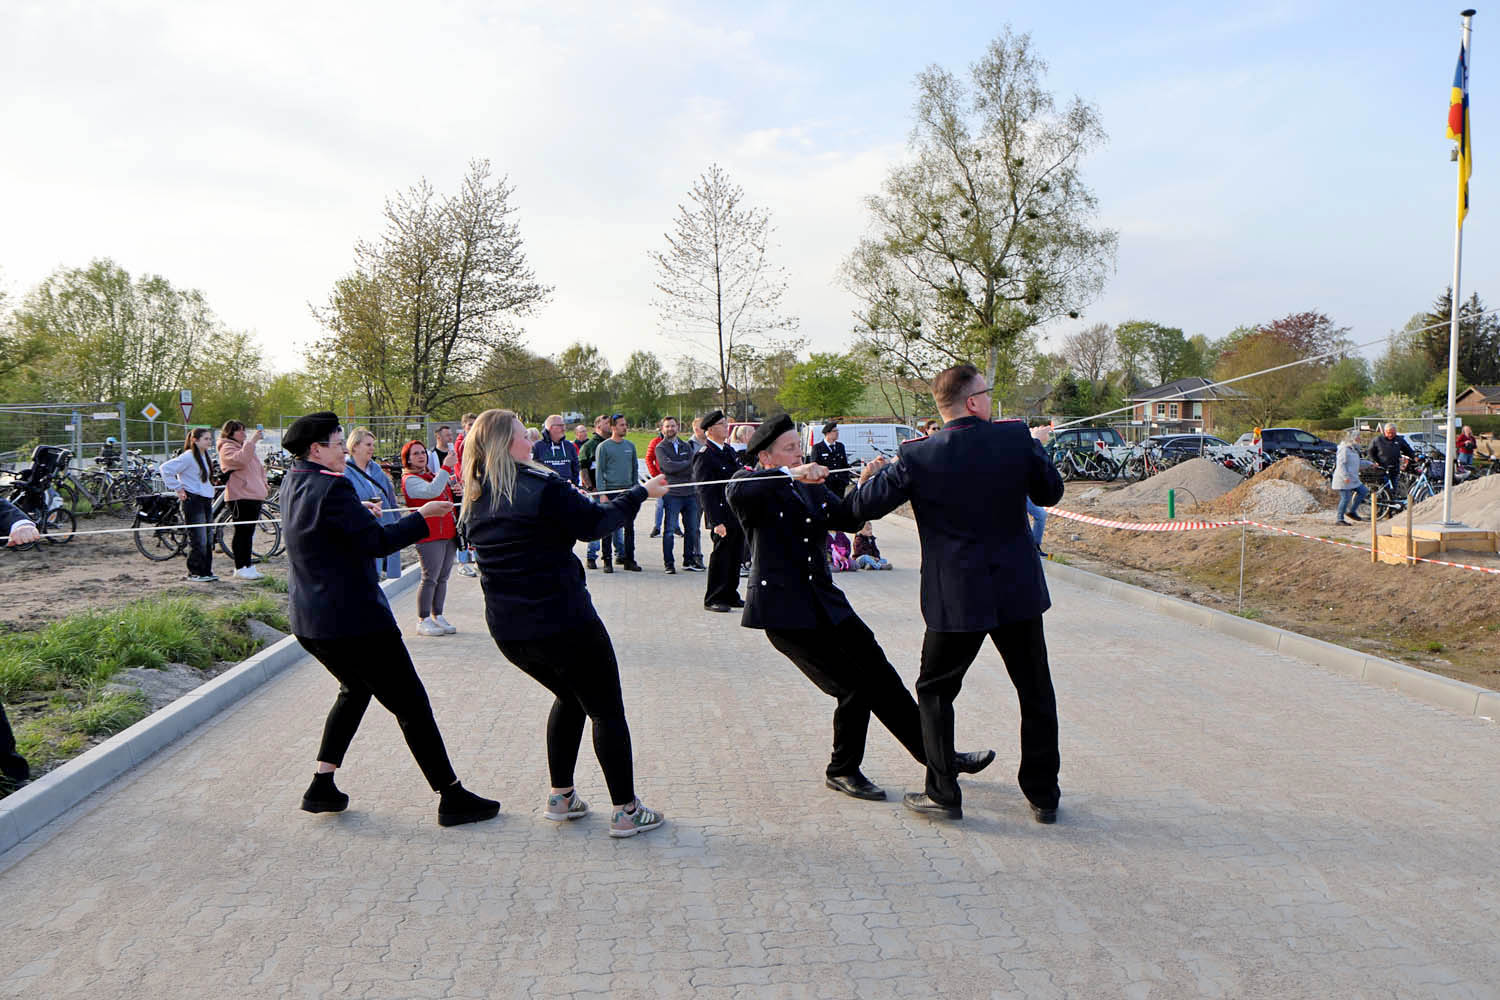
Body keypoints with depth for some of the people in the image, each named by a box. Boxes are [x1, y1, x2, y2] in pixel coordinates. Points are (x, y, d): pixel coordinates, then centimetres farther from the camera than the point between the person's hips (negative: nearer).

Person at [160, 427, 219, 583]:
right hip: (193, 501, -9)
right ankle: (195, 573, 1)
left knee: (208, 539, 9)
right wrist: (177, 489, -15)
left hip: (206, 501, 9)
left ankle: (206, 571, 16)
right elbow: (166, 468, -18)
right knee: (198, 540, -7)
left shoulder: (204, 456, 16)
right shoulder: (188, 456, -12)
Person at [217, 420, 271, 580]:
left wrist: (263, 484, 21)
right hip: (239, 497, -9)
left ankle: (248, 565, 17)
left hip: (254, 495, 9)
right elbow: (241, 460, -26)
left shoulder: (245, 447, 23)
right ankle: (240, 568, -2)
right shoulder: (227, 448, -5)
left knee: (249, 532, 12)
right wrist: (251, 441, -25)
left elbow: (258, 467, 33)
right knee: (242, 532, -6)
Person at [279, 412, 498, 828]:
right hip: (352, 618, -10)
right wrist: (422, 516, -11)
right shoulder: (331, 488, -20)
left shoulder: (292, 484, 9)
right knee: (411, 704, -1)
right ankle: (452, 797, 5)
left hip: (309, 621, 10)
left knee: (355, 688, 29)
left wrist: (358, 512, 19)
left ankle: (322, 785, 24)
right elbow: (377, 541, -20)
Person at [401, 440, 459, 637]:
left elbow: (446, 500, 33)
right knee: (430, 578, -7)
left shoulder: (432, 475, 20)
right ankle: (423, 621, 0)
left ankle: (437, 617, 17)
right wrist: (445, 468, -24)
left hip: (449, 534, 8)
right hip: (429, 536, -8)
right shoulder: (410, 480, -8)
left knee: (443, 578, 10)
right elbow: (432, 491, -27)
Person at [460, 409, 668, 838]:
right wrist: (640, 493, 7)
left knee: (570, 696, 27)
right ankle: (626, 810, 12)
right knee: (607, 709, 7)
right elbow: (595, 522, -6)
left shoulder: (476, 501, 7)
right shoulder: (541, 486, -15)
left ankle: (561, 796, 28)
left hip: (506, 628, 8)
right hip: (561, 621, -7)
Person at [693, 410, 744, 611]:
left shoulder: (729, 451, 14)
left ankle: (730, 596, 26)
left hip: (738, 515, 8)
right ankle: (713, 599, 10)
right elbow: (705, 492, -17)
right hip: (723, 517, -8)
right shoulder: (704, 455, -13)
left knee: (735, 556, 14)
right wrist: (716, 521, -22)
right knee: (721, 556, -1)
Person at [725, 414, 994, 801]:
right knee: (854, 688, -7)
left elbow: (847, 519, 5)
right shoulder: (752, 485, -5)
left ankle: (938, 755, 20)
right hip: (783, 610, -7)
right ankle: (842, 771, 14)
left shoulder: (812, 487, 15)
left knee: (880, 675, 8)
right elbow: (735, 492, -29)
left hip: (825, 602, 7)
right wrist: (790, 474, -39)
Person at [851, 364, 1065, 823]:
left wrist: (882, 468, 15)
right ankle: (1043, 795, 25)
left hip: (957, 598, -2)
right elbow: (1050, 492, 7)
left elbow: (864, 505, -3)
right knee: (1035, 692, 17)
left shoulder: (919, 456, -11)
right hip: (1019, 591, 2)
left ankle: (943, 794, 18)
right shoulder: (1016, 437, -6)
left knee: (935, 691, 16)